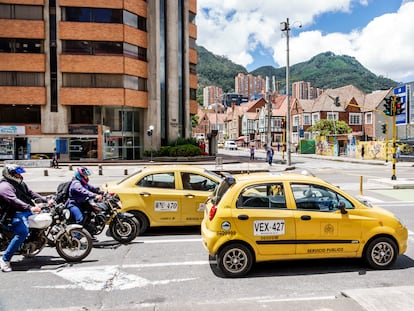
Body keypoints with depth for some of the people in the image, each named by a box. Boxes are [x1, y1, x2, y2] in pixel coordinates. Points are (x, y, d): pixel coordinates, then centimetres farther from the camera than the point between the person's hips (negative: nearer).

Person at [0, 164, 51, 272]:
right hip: (15, 214, -9)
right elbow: (14, 200, -29)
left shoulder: (20, 183, 17)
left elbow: (30, 193, 19)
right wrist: (30, 208, -42)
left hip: (27, 211, 10)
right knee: (22, 233, -31)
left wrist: (45, 200, 8)